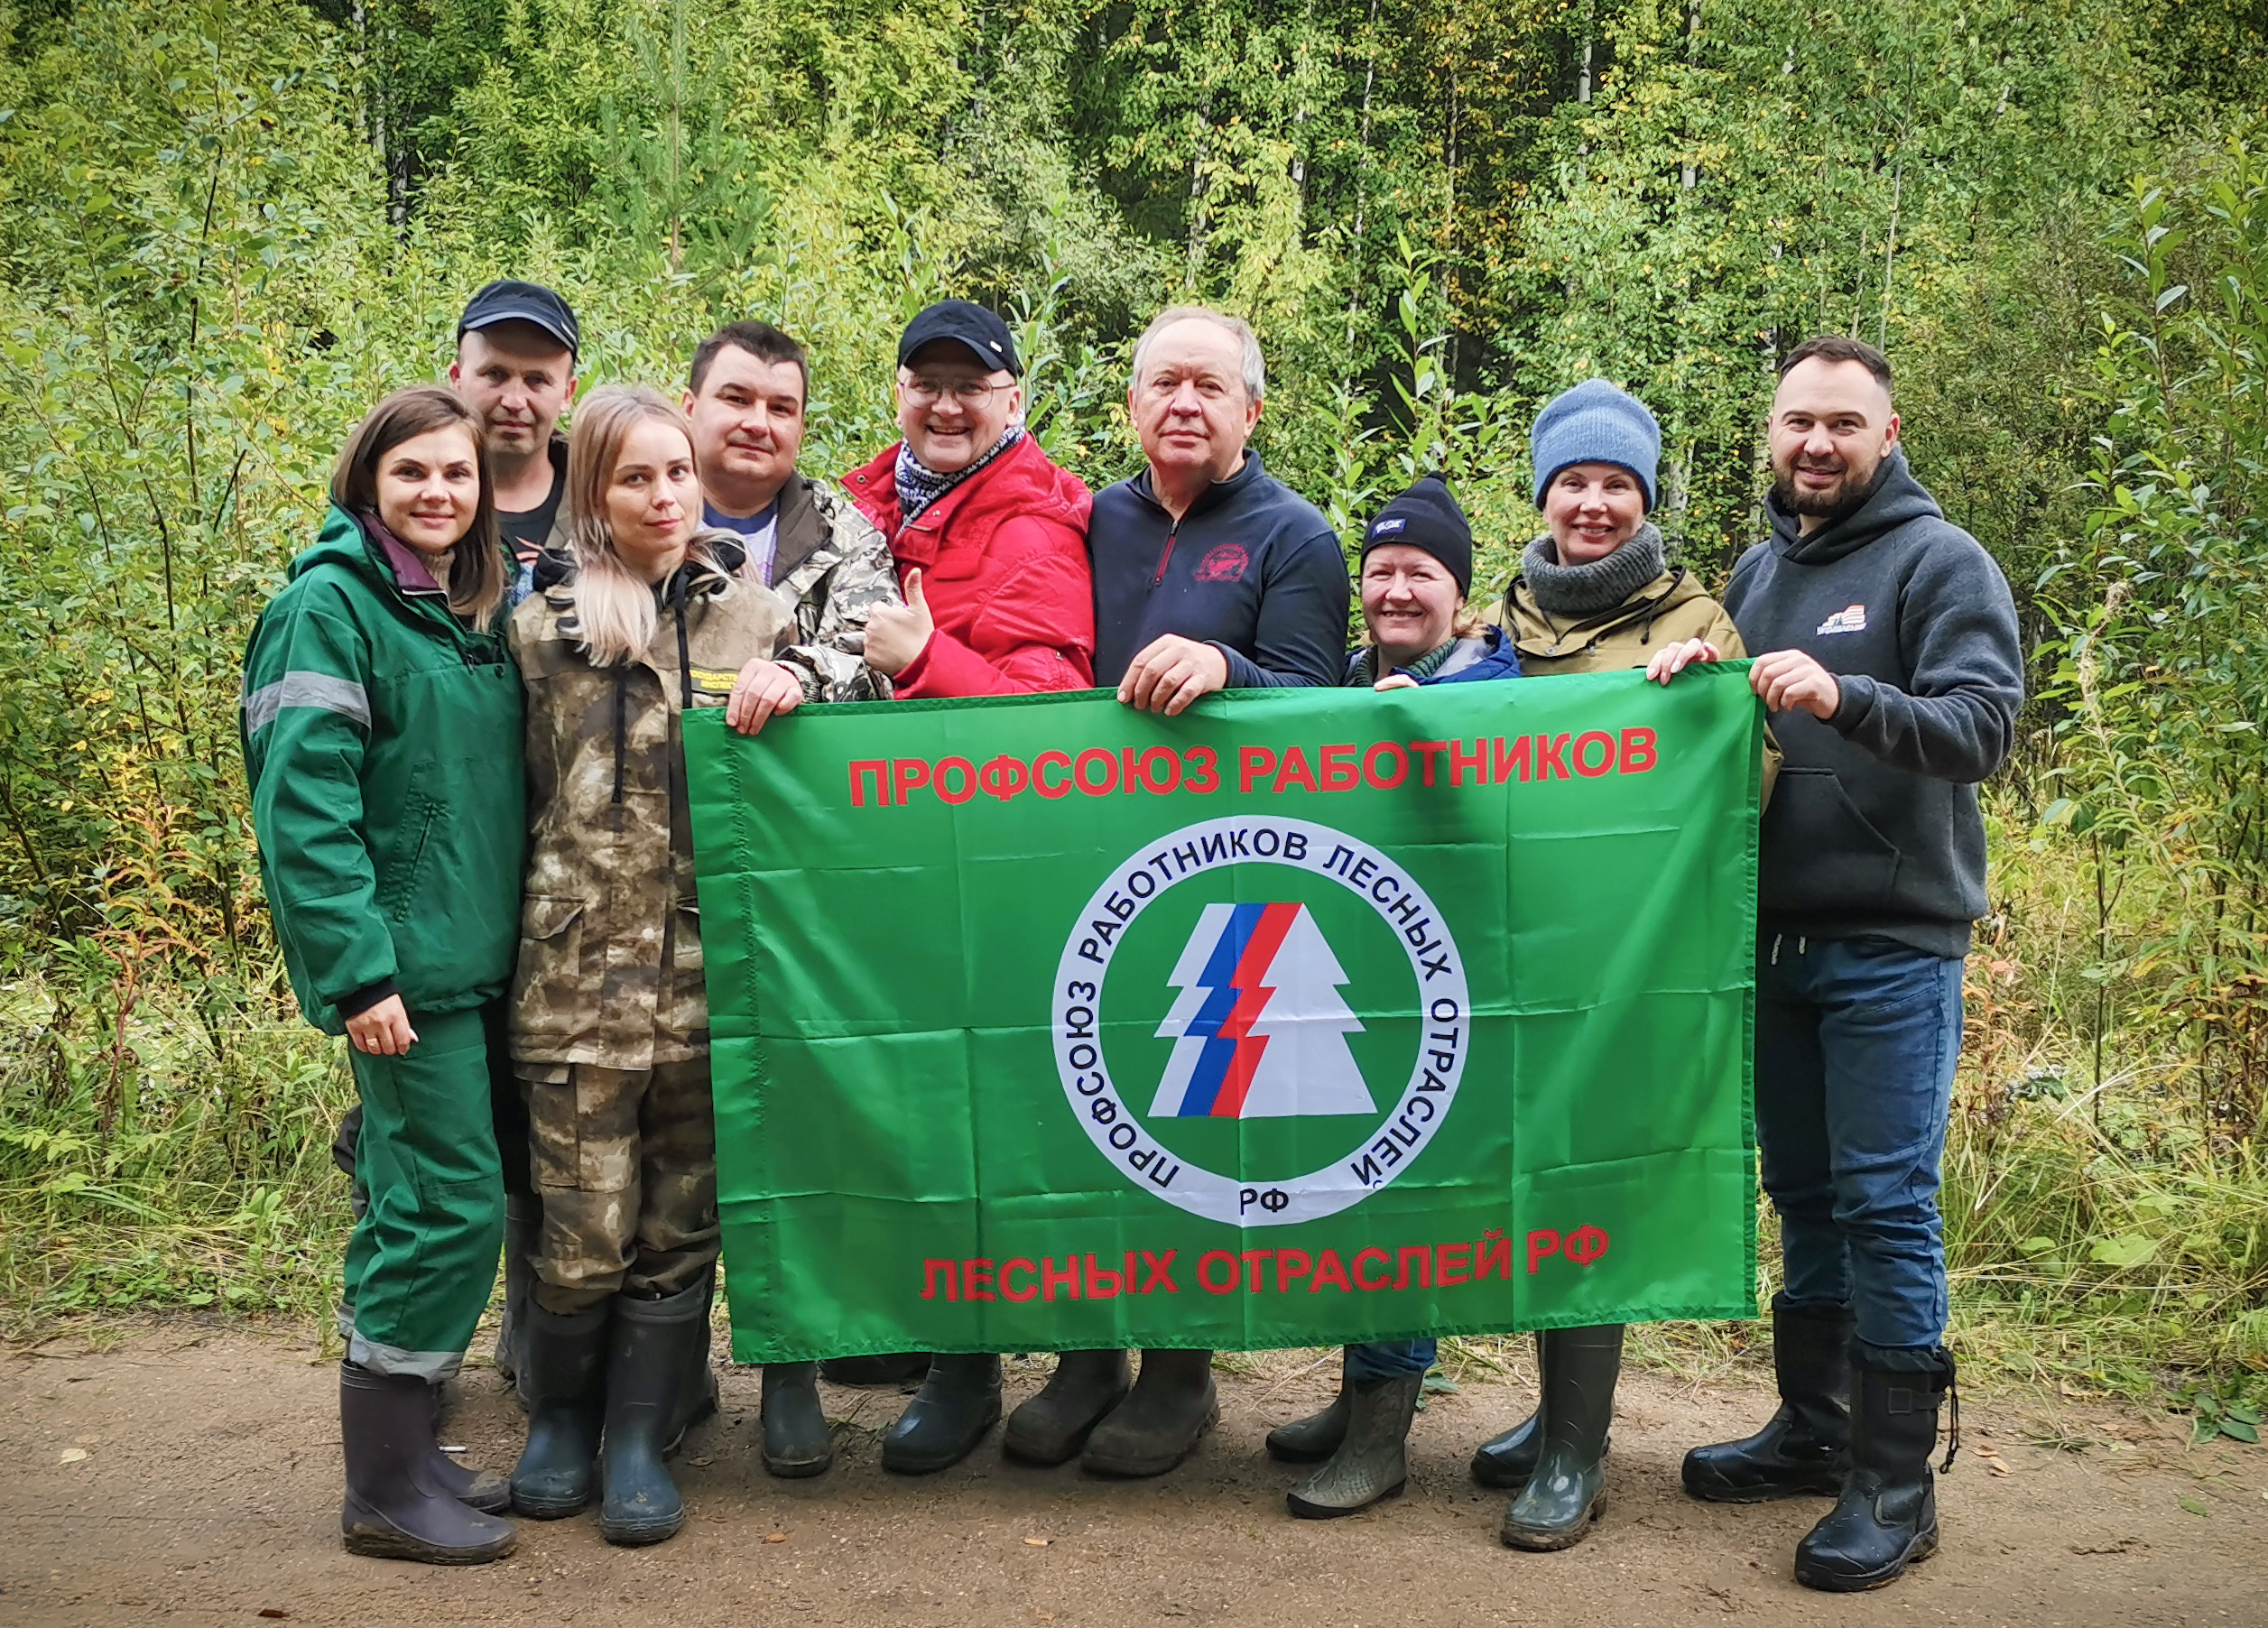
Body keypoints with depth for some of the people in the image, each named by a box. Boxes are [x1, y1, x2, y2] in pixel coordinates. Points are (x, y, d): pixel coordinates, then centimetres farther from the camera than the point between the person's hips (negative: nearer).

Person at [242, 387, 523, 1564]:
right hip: (405, 967, -8)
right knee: (451, 1205, -6)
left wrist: (510, 940, 14)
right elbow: (305, 804, -17)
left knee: (419, 1209, 13)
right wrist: (359, 969, -21)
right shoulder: (331, 603, -9)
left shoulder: (470, 614, 14)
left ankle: (401, 1450, 24)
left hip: (475, 963, 8)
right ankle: (385, 1491, 5)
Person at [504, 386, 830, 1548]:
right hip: (581, 968, -1)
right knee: (585, 1227, 1)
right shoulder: (544, 624, 6)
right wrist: (539, 914, 8)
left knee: (681, 1217, 7)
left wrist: (787, 687, -6)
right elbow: (522, 786, 12)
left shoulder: (750, 612, 9)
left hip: (710, 964, 1)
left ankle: (641, 1437, 21)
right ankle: (561, 1418, 24)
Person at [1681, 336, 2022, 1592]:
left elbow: (1984, 725, -17)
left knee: (1886, 1200, -5)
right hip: (1777, 931, 6)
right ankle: (1812, 1428, 26)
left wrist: (1845, 699, -33)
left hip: (1893, 941, -6)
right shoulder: (1756, 571, 14)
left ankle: (1894, 1480, 4)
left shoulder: (1939, 560, -5)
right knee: (1803, 1192, 13)